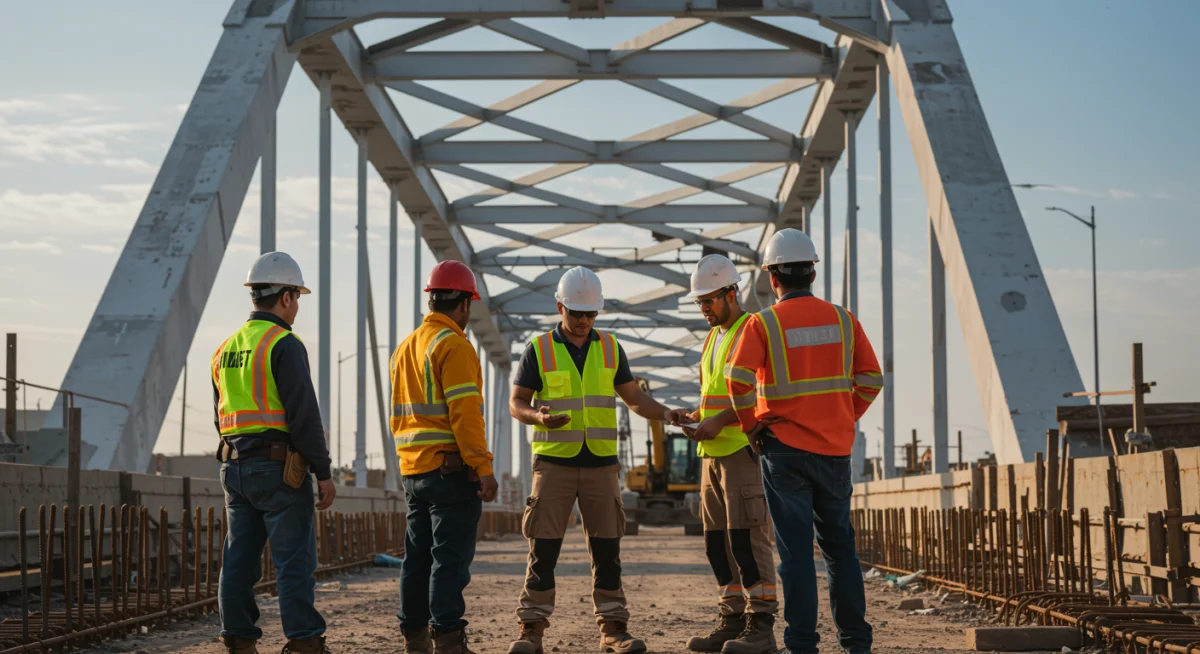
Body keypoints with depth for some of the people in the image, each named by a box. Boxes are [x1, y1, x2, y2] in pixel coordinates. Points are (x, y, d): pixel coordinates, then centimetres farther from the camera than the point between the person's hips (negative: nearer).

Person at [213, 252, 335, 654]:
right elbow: (303, 413, -16)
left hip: (235, 467, 8)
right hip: (279, 466, -8)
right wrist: (323, 472, -13)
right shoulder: (284, 345, -11)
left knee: (239, 561, 7)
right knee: (295, 560, -5)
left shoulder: (226, 349, 15)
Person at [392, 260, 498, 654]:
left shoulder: (405, 348, 17)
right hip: (452, 469, -8)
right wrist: (483, 467, -19)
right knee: (451, 557, -8)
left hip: (413, 470, 8)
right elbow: (464, 411, -19)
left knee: (418, 557, 12)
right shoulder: (454, 345, -11)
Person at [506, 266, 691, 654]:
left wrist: (666, 414, -8)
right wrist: (538, 416, -21)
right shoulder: (539, 349, 0)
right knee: (543, 549, -5)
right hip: (553, 462, -2)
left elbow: (634, 398, 11)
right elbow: (516, 404, 0)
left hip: (600, 463, 2)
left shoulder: (610, 348, 8)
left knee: (607, 548, 2)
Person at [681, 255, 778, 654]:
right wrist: (695, 419, 9)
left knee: (747, 535, -11)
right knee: (717, 539, 9)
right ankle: (732, 621, 14)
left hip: (744, 449, -9)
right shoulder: (713, 337, 20)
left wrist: (719, 421, -21)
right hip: (713, 453, 9)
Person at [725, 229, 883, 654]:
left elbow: (738, 379, -17)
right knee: (839, 544, 14)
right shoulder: (843, 320, 4)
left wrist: (750, 426, -3)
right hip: (835, 448, 3)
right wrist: (846, 421, 13)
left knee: (796, 550, 1)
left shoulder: (763, 323, -6)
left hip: (784, 447, -3)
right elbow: (871, 379, 4)